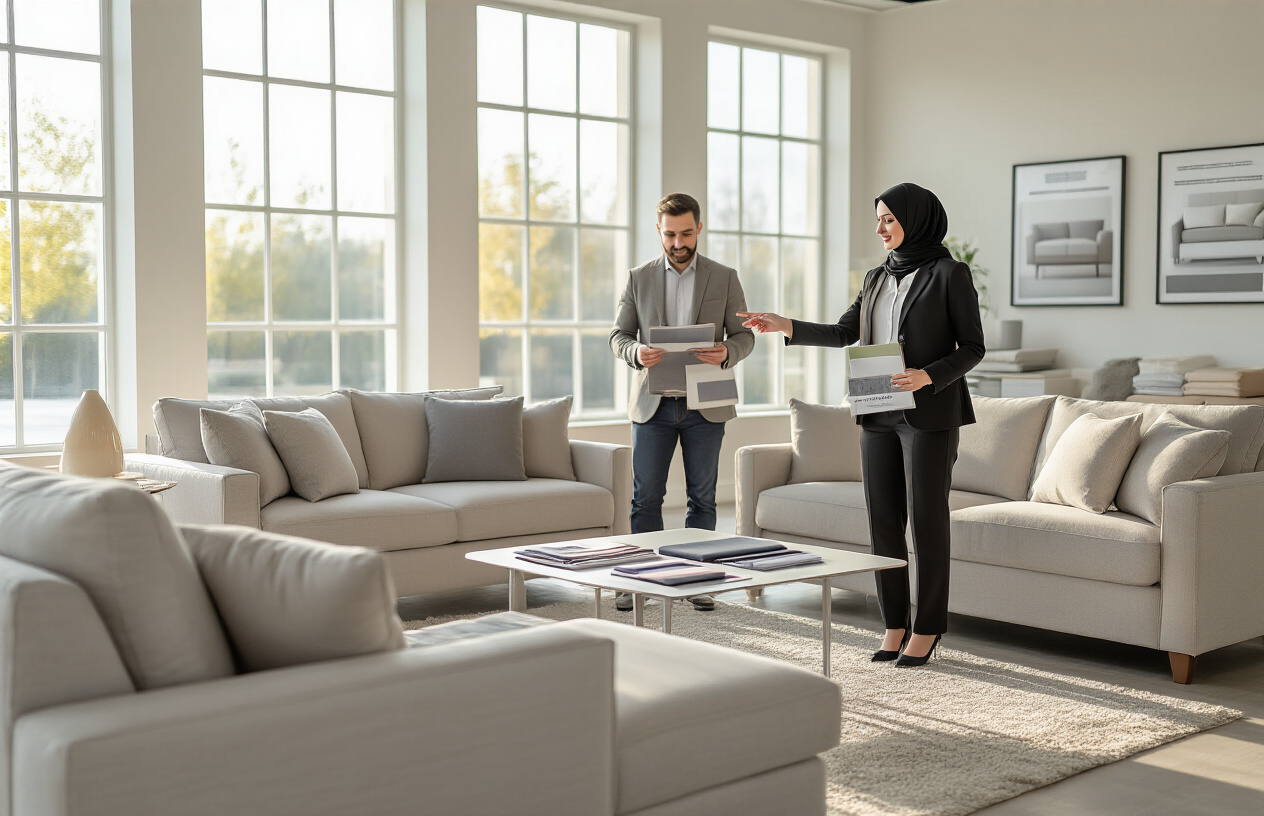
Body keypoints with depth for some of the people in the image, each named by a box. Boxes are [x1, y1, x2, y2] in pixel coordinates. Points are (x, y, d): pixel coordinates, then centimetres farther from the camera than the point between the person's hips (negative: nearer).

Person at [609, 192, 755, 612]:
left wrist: (726, 352, -19)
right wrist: (636, 352, -17)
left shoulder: (724, 278, 5)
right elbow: (618, 335, 6)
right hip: (653, 403, 1)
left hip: (704, 405, 0)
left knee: (702, 497, 5)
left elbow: (744, 334, 4)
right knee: (645, 496, 2)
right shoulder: (638, 278, 7)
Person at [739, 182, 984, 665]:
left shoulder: (949, 274, -5)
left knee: (927, 518, -1)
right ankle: (895, 625, 16)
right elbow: (844, 334, 17)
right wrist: (787, 327, 6)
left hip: (929, 412, -6)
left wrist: (928, 376, -20)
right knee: (883, 519, 6)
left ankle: (928, 629, 10)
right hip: (879, 413, 6)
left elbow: (972, 347, -5)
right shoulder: (878, 278, 14)